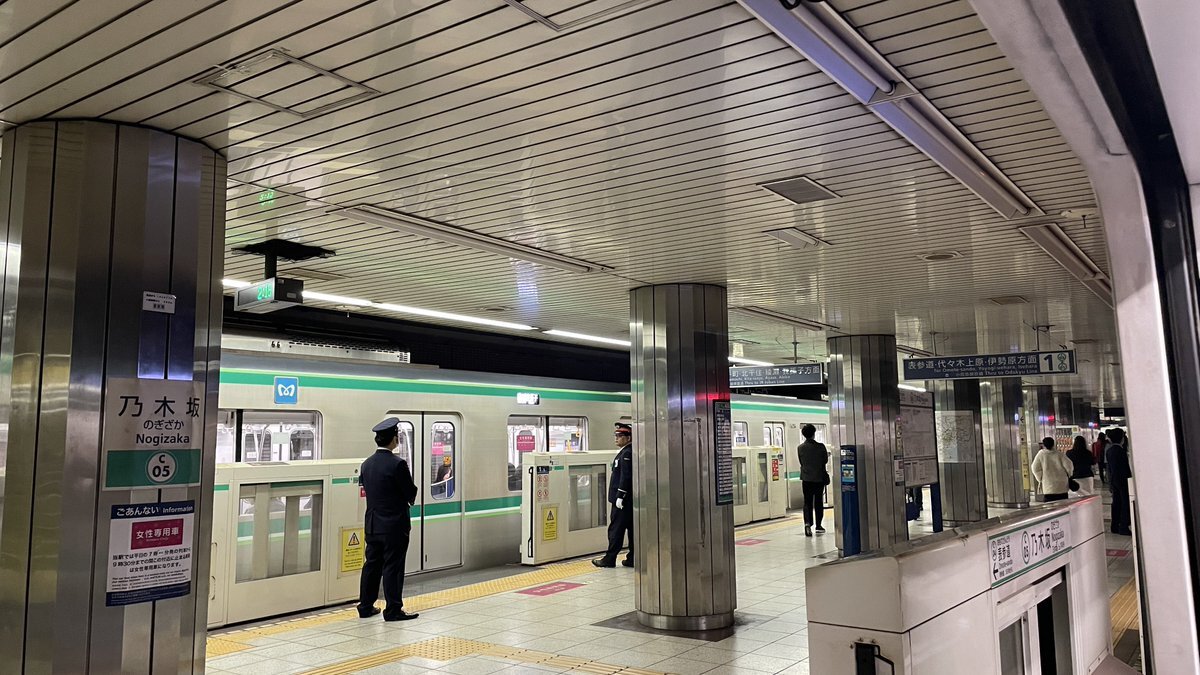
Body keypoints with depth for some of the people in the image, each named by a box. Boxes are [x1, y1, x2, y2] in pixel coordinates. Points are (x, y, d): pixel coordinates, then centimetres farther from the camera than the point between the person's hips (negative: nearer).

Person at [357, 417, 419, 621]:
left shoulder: (366, 464, 4)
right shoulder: (397, 464, -18)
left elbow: (365, 489, 11)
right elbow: (411, 494, -13)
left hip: (372, 525, 7)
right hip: (395, 526, -7)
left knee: (371, 565, 15)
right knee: (393, 567, 0)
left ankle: (366, 606, 23)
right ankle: (393, 610, 6)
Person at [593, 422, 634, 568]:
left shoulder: (627, 453, -15)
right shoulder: (626, 452, 15)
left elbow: (626, 477, -21)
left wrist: (620, 496, -20)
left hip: (623, 500, -10)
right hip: (630, 499, 10)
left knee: (616, 528, -3)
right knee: (632, 528, 10)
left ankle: (610, 559, 2)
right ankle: (633, 559, 14)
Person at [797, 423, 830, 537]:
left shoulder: (800, 448, -5)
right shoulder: (820, 446, -11)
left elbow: (801, 462, 6)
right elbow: (825, 460, 2)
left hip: (806, 478, 1)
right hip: (819, 478, -1)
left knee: (807, 502, 4)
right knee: (818, 502, 12)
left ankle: (808, 522, -18)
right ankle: (818, 526, 18)